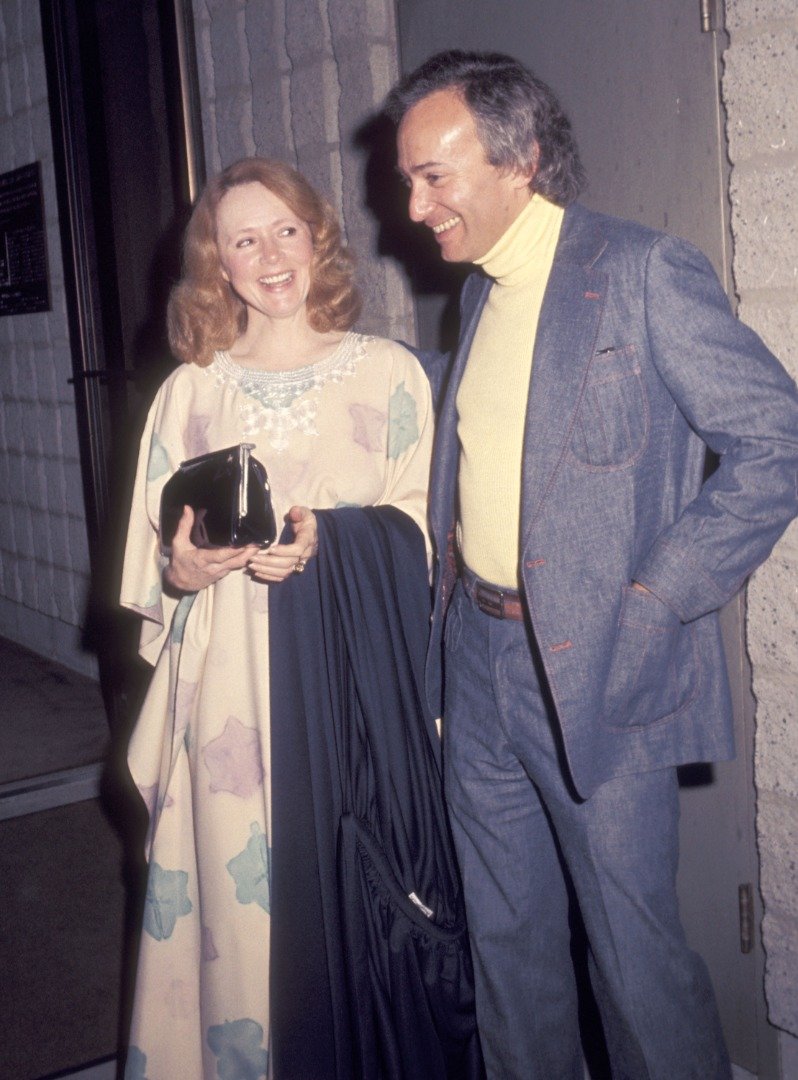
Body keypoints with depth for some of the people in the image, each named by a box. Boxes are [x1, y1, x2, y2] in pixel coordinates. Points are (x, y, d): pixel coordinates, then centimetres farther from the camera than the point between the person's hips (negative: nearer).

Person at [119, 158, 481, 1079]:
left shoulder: (389, 372, 5)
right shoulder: (189, 392, 9)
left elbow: (423, 526, 2)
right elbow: (148, 570, 11)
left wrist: (332, 540, -15)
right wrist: (184, 572, -12)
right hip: (233, 689, 1)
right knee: (242, 902, 3)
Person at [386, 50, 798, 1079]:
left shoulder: (643, 270, -11)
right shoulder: (479, 292, 13)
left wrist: (653, 600, -16)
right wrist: (451, 576, 8)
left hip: (599, 670, -7)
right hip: (477, 658, 7)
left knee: (633, 943, 4)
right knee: (504, 931, 17)